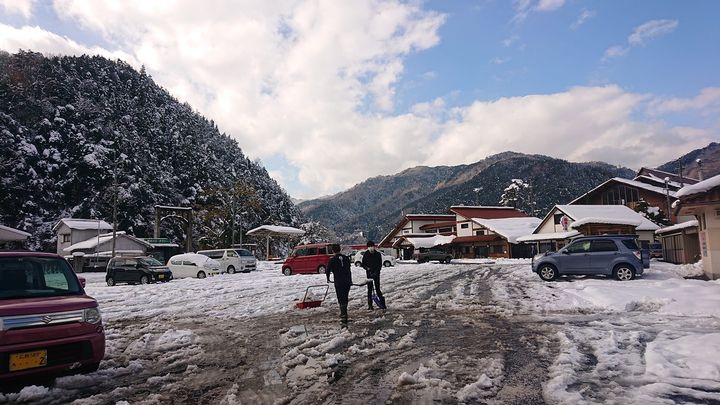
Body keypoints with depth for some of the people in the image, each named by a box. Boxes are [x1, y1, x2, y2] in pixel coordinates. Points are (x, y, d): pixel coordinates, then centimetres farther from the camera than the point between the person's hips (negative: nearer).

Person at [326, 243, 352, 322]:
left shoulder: (332, 260, -8)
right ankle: (344, 313, 32)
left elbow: (327, 270, 0)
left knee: (341, 299, 2)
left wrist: (328, 278, 19)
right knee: (345, 298, 18)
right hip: (347, 281, 4)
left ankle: (344, 316, -3)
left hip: (338, 282, -4)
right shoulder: (346, 258, 5)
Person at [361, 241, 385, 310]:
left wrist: (376, 272, -15)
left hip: (376, 273, -2)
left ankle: (382, 303, 6)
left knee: (377, 288, -4)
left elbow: (380, 265, -3)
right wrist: (367, 268, -12)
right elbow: (363, 264, 7)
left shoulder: (378, 254, -1)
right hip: (369, 273, 2)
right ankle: (370, 305, 10)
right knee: (369, 289, 4)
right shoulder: (366, 254, 2)